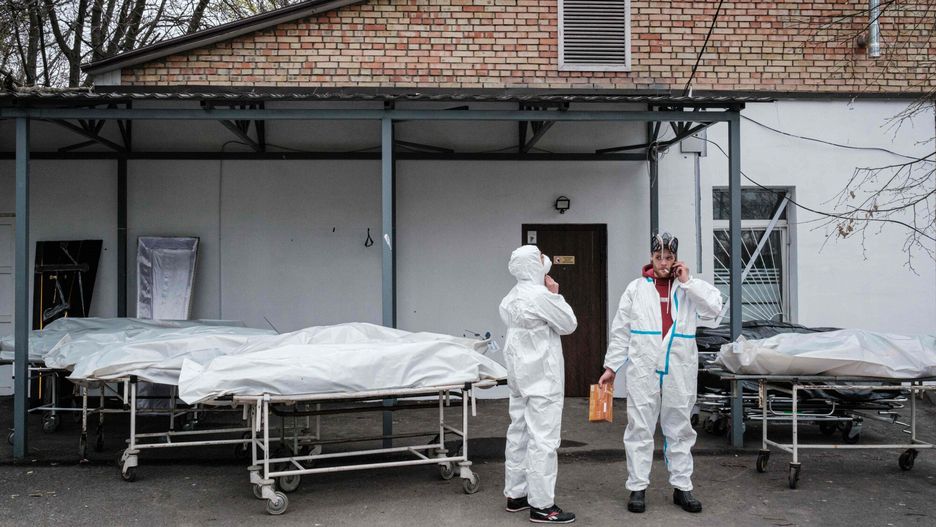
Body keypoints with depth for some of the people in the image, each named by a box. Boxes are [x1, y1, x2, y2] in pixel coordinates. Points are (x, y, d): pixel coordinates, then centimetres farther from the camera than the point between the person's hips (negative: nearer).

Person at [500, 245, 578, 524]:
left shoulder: (511, 297, 11)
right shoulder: (540, 295, -17)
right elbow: (569, 324, -7)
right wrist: (556, 294, -1)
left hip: (521, 374, 9)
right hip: (542, 377, -9)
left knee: (518, 434, 13)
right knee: (543, 439, -5)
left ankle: (515, 495, 21)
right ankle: (541, 505, -2)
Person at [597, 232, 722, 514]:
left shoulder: (689, 288, 7)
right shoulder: (636, 288, 5)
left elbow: (714, 307, -11)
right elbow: (621, 331, 6)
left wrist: (688, 281, -9)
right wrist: (611, 366, 4)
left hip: (679, 370, 1)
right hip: (643, 368, -1)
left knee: (680, 428, 9)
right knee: (640, 428, 2)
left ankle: (682, 487, 19)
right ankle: (637, 488, 10)